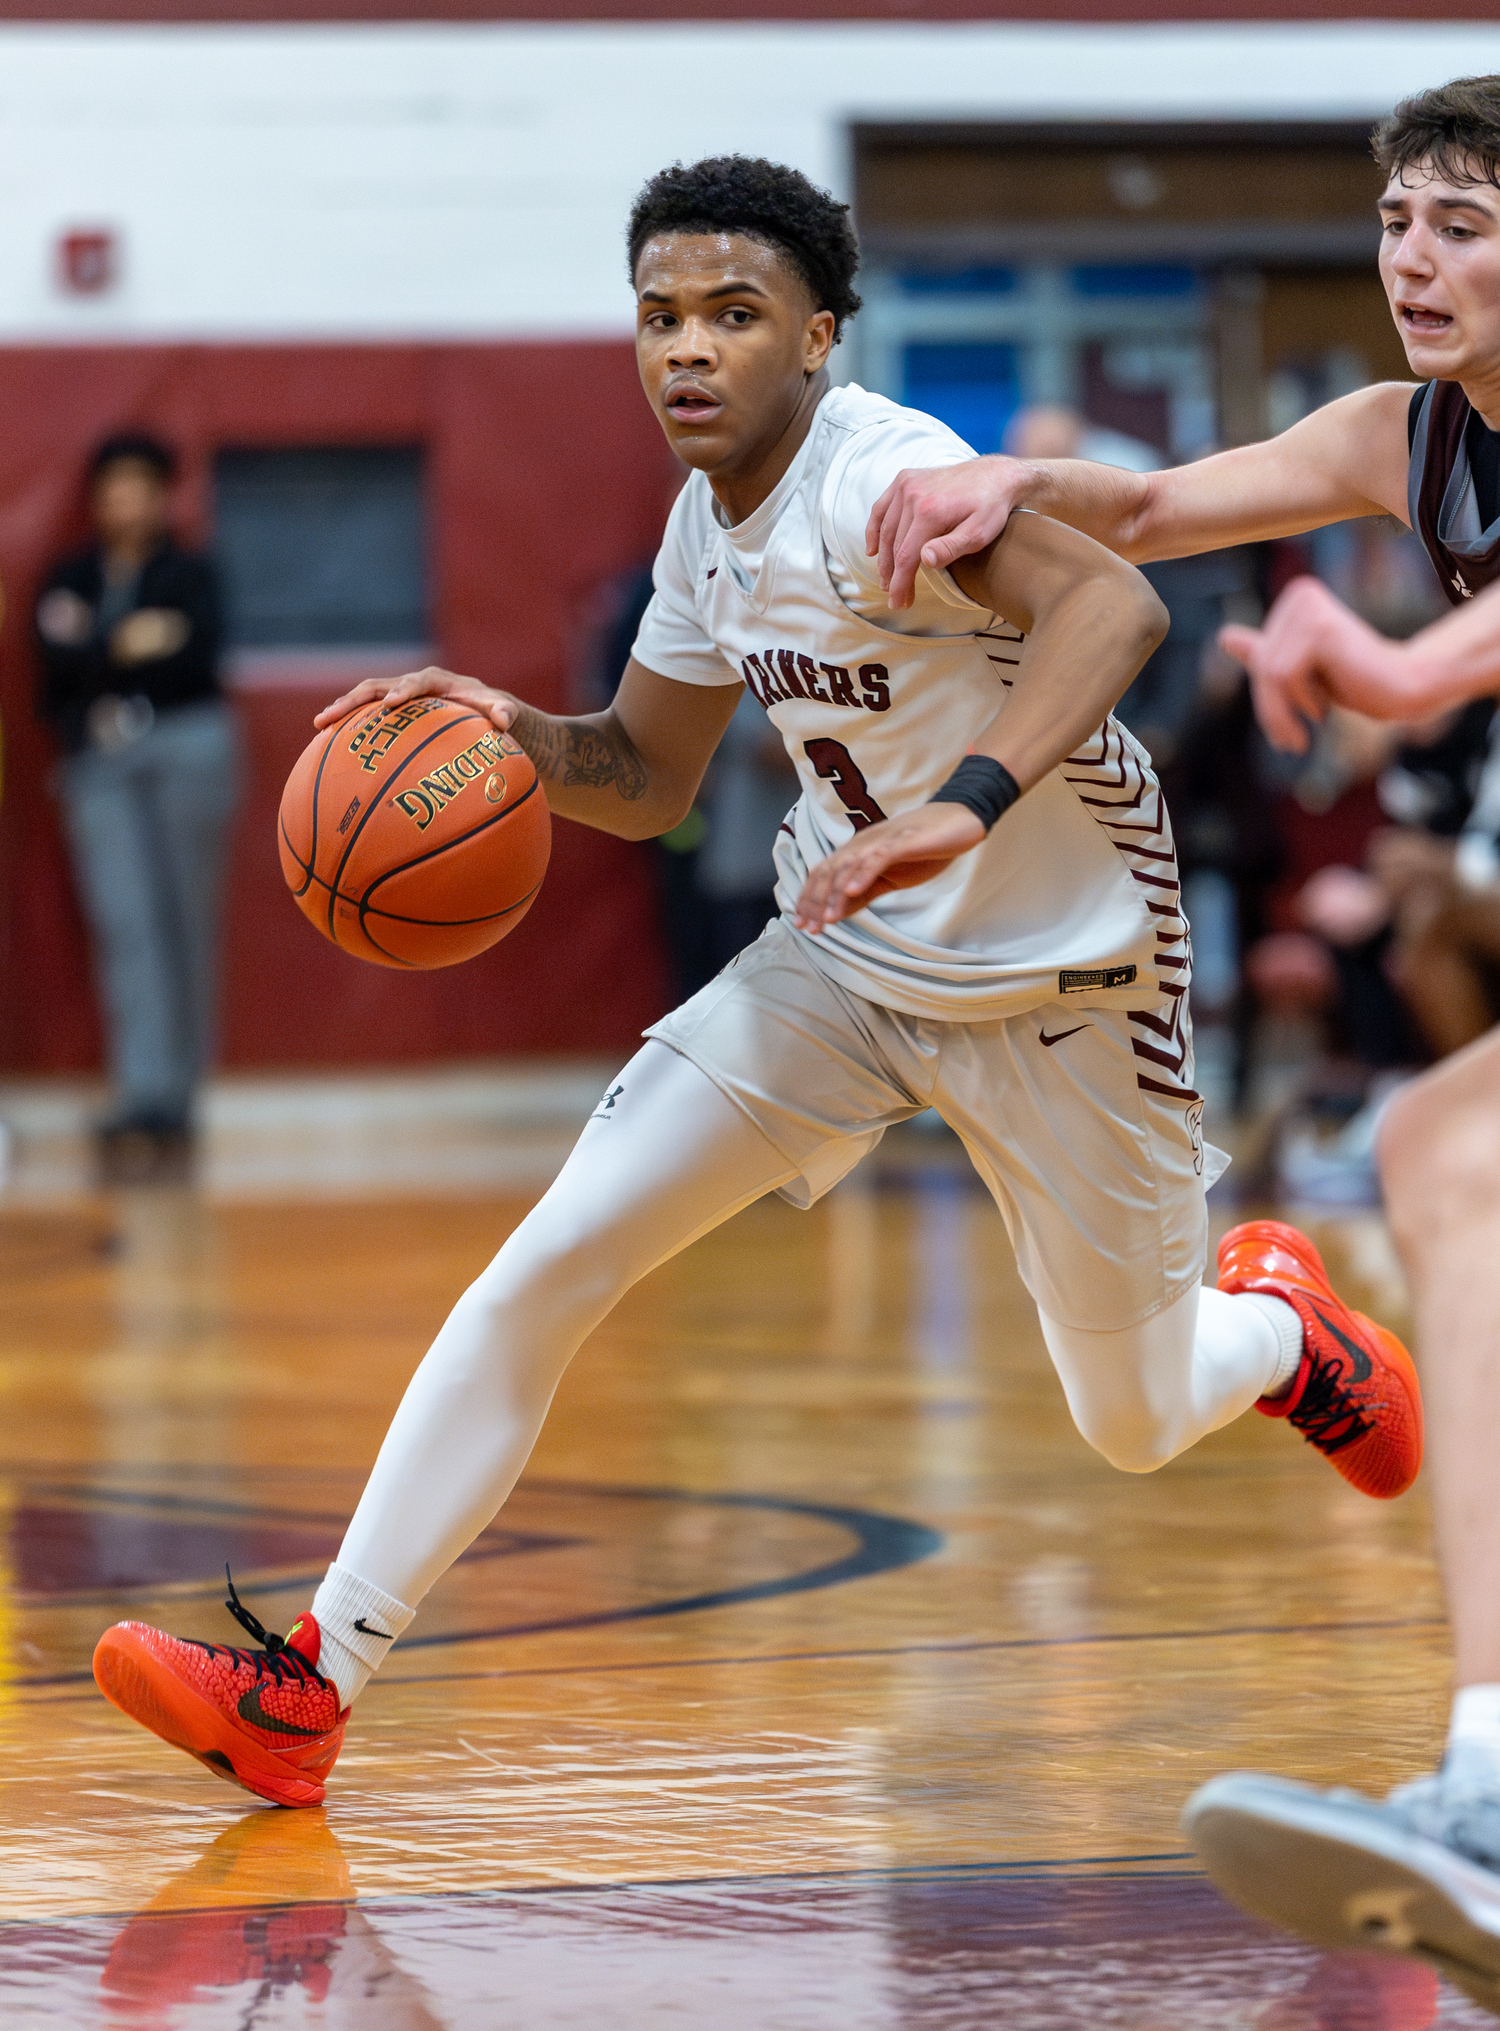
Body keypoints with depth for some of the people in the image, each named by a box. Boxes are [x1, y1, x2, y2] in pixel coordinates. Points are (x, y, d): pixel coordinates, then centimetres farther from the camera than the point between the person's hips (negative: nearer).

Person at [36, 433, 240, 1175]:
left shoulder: (190, 576, 9)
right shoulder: (67, 583, 14)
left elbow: (196, 659, -7)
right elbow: (58, 665, -2)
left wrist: (97, 668, -11)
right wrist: (124, 649, -18)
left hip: (189, 749, -1)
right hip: (100, 762, 1)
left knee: (184, 922, -1)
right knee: (126, 923, -11)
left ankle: (177, 1094, 3)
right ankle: (144, 1100, -19)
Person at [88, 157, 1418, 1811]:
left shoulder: (878, 480, -27)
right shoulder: (709, 526, -1)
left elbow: (1114, 604, -43)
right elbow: (645, 778, 13)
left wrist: (967, 804, -57)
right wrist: (513, 732, -9)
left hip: (1060, 988, -6)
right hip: (842, 967, 6)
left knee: (1135, 1430, 8)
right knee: (542, 1273, -9)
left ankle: (1276, 1322, 46)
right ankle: (307, 1685, -8)